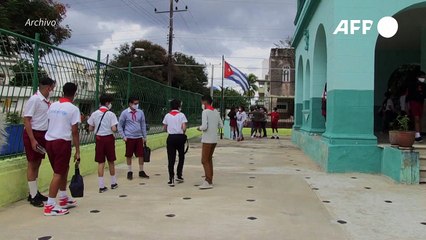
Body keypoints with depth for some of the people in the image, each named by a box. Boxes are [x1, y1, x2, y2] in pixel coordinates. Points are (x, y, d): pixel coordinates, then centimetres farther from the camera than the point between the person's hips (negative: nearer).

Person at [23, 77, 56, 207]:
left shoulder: (47, 101, 8)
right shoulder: (34, 100, -15)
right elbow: (26, 120, -17)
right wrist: (33, 140, -20)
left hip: (43, 134, 8)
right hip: (33, 134, -8)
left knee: (37, 164, 14)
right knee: (32, 164, 0)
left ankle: (35, 192, 24)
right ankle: (33, 196, 7)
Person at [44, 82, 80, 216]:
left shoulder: (53, 106, 10)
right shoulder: (73, 109, -8)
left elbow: (49, 123, 12)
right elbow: (74, 132, -9)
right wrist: (77, 151, -6)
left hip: (49, 141, 7)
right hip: (62, 142, -7)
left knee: (63, 169, 21)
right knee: (59, 173, -1)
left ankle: (64, 199, 31)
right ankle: (50, 206, -1)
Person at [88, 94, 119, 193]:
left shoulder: (94, 114, 2)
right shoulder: (111, 114, -9)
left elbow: (90, 129, 4)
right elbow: (114, 129, -15)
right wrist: (114, 129, 8)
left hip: (99, 138, 2)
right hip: (109, 138, -2)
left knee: (101, 162, 5)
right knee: (111, 161, 12)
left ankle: (101, 186, 2)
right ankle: (113, 183, 25)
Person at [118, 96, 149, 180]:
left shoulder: (140, 112, 3)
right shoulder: (125, 113, -6)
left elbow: (143, 125, 11)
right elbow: (120, 125, 1)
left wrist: (144, 137, 11)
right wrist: (123, 136, -5)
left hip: (139, 137, 3)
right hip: (129, 138, -3)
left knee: (141, 155, 4)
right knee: (129, 156, 6)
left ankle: (141, 171, 18)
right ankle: (129, 172, 20)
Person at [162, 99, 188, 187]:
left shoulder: (167, 115, 4)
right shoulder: (181, 115, -5)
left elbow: (165, 128, 7)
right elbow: (184, 128, -13)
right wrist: (183, 133, 7)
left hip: (171, 137, 2)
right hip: (180, 137, -2)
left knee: (171, 159, 3)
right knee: (181, 157, 17)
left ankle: (171, 179, -2)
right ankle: (179, 176, 20)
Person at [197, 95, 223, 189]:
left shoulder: (205, 112, -13)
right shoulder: (216, 112, 10)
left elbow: (204, 127, -20)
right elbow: (221, 125, 11)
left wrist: (199, 128, -1)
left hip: (207, 140, -8)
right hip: (214, 139, 8)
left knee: (204, 160, -3)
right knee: (209, 159, 17)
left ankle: (208, 182, -5)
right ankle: (210, 179, 22)